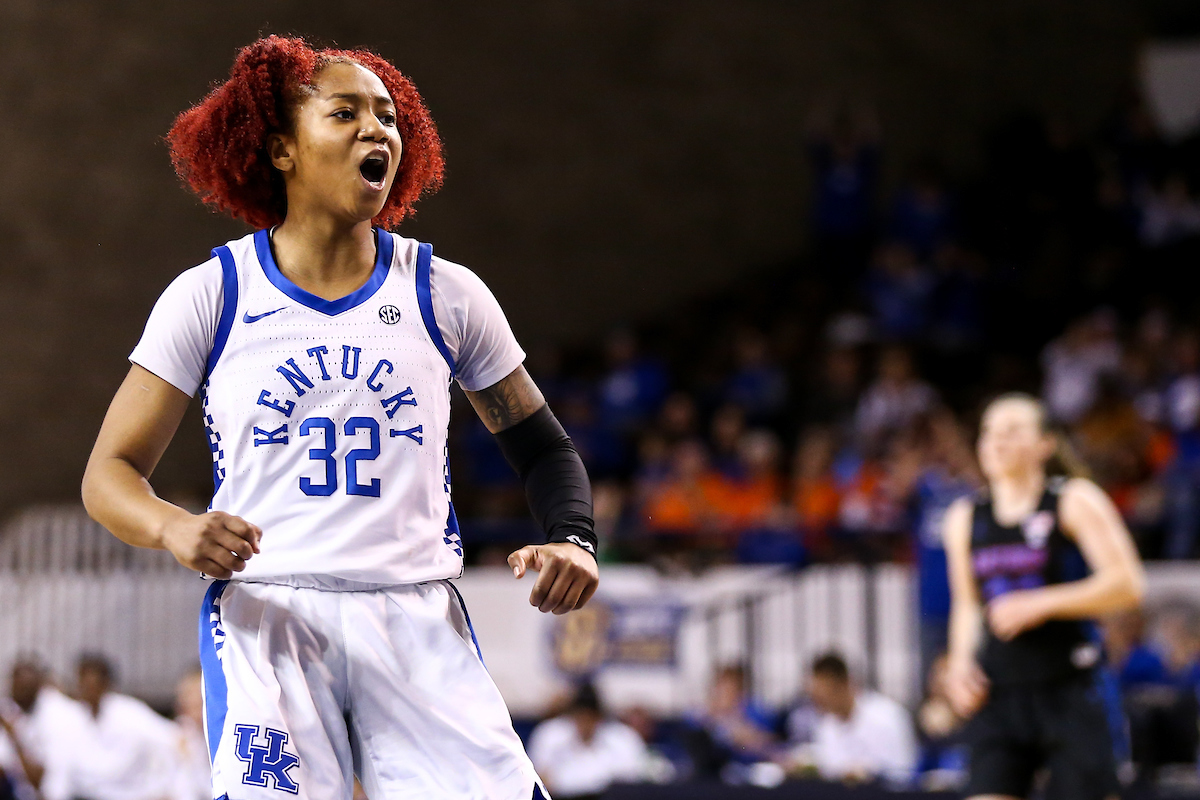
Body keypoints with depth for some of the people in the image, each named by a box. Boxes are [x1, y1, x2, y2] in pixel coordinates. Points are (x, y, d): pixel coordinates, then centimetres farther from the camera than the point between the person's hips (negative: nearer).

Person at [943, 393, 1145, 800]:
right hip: (999, 695, 4)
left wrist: (1040, 604, -19)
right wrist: (961, 663, 4)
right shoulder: (965, 517, 11)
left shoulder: (1075, 502, -4)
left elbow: (1127, 584, -12)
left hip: (1069, 693, -4)